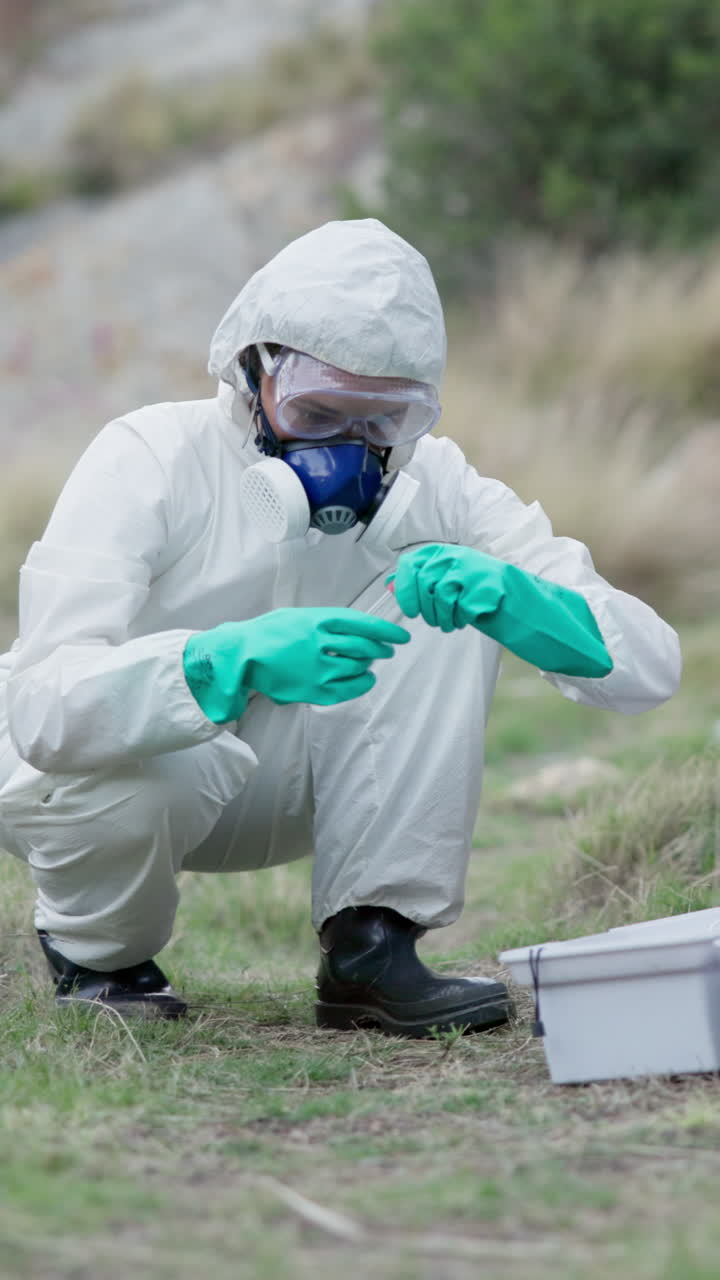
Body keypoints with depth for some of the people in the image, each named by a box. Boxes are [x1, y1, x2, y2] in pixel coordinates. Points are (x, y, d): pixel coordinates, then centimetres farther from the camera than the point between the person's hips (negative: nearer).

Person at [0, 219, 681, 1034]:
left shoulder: (427, 483, -13)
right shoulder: (153, 460, -26)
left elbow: (651, 666, -19)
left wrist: (513, 600, -41)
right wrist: (238, 661, -57)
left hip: (267, 781, 3)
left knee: (451, 598, -19)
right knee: (135, 761, -40)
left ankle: (373, 946, -17)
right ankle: (94, 953, -5)